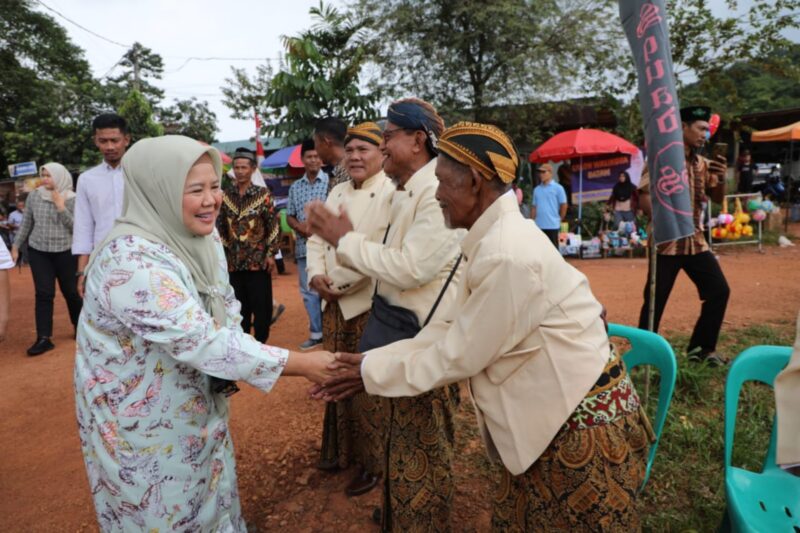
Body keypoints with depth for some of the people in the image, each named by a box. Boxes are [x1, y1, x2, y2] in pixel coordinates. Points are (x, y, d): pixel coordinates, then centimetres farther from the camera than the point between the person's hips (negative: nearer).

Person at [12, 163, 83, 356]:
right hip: (38, 251, 2)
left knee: (70, 292, 8)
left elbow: (76, 227, -11)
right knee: (43, 294, -1)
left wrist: (61, 207, -18)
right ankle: (44, 338, 3)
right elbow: (26, 224, 9)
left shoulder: (72, 199, -7)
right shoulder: (34, 196, 1)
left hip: (65, 252, -2)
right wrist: (16, 246, 10)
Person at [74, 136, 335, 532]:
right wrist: (301, 364, -32)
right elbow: (199, 340, -35)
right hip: (142, 420, -7)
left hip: (198, 405, 7)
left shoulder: (203, 240, -5)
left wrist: (232, 352, -13)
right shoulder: (130, 260, -30)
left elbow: (224, 314, 7)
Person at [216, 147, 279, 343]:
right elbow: (220, 226, 10)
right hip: (233, 261, 3)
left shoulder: (263, 194, -3)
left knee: (261, 304, 2)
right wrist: (222, 253, 6)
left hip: (258, 259, -3)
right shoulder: (226, 195, 5)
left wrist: (270, 254, -9)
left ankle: (261, 341, 17)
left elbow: (273, 225, -4)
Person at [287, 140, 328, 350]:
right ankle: (316, 332, 22)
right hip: (303, 246, 5)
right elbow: (289, 216, 15)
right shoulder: (295, 187, 13)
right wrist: (299, 225, -6)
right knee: (308, 290, 11)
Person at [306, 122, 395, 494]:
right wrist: (317, 275, -5)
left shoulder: (391, 194, -12)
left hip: (369, 306, -7)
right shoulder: (337, 193, 13)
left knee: (368, 388, 3)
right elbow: (316, 239, 14)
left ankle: (373, 464, 24)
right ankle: (339, 451, 38)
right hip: (334, 304, 7)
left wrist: (339, 284, -15)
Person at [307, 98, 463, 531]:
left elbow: (410, 268, -27)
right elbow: (392, 262, 9)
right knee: (401, 435, 26)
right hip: (401, 327, 10)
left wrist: (346, 241, -16)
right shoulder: (407, 193, 10)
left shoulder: (438, 192, -20)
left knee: (422, 444, 9)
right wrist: (342, 240, -3)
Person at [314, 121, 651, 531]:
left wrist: (372, 370, -8)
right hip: (556, 415, 9)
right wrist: (372, 362, 0)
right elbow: (449, 326, 3)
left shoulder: (506, 256, -28)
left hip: (581, 420, -8)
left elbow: (459, 356, -20)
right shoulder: (496, 238, 3)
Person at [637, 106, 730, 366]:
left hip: (696, 242, 7)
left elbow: (718, 198, 15)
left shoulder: (703, 164, 12)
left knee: (719, 290, 7)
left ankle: (701, 347, 21)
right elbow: (644, 198, -14)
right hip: (666, 242, -7)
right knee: (656, 300, -3)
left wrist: (720, 177, -5)